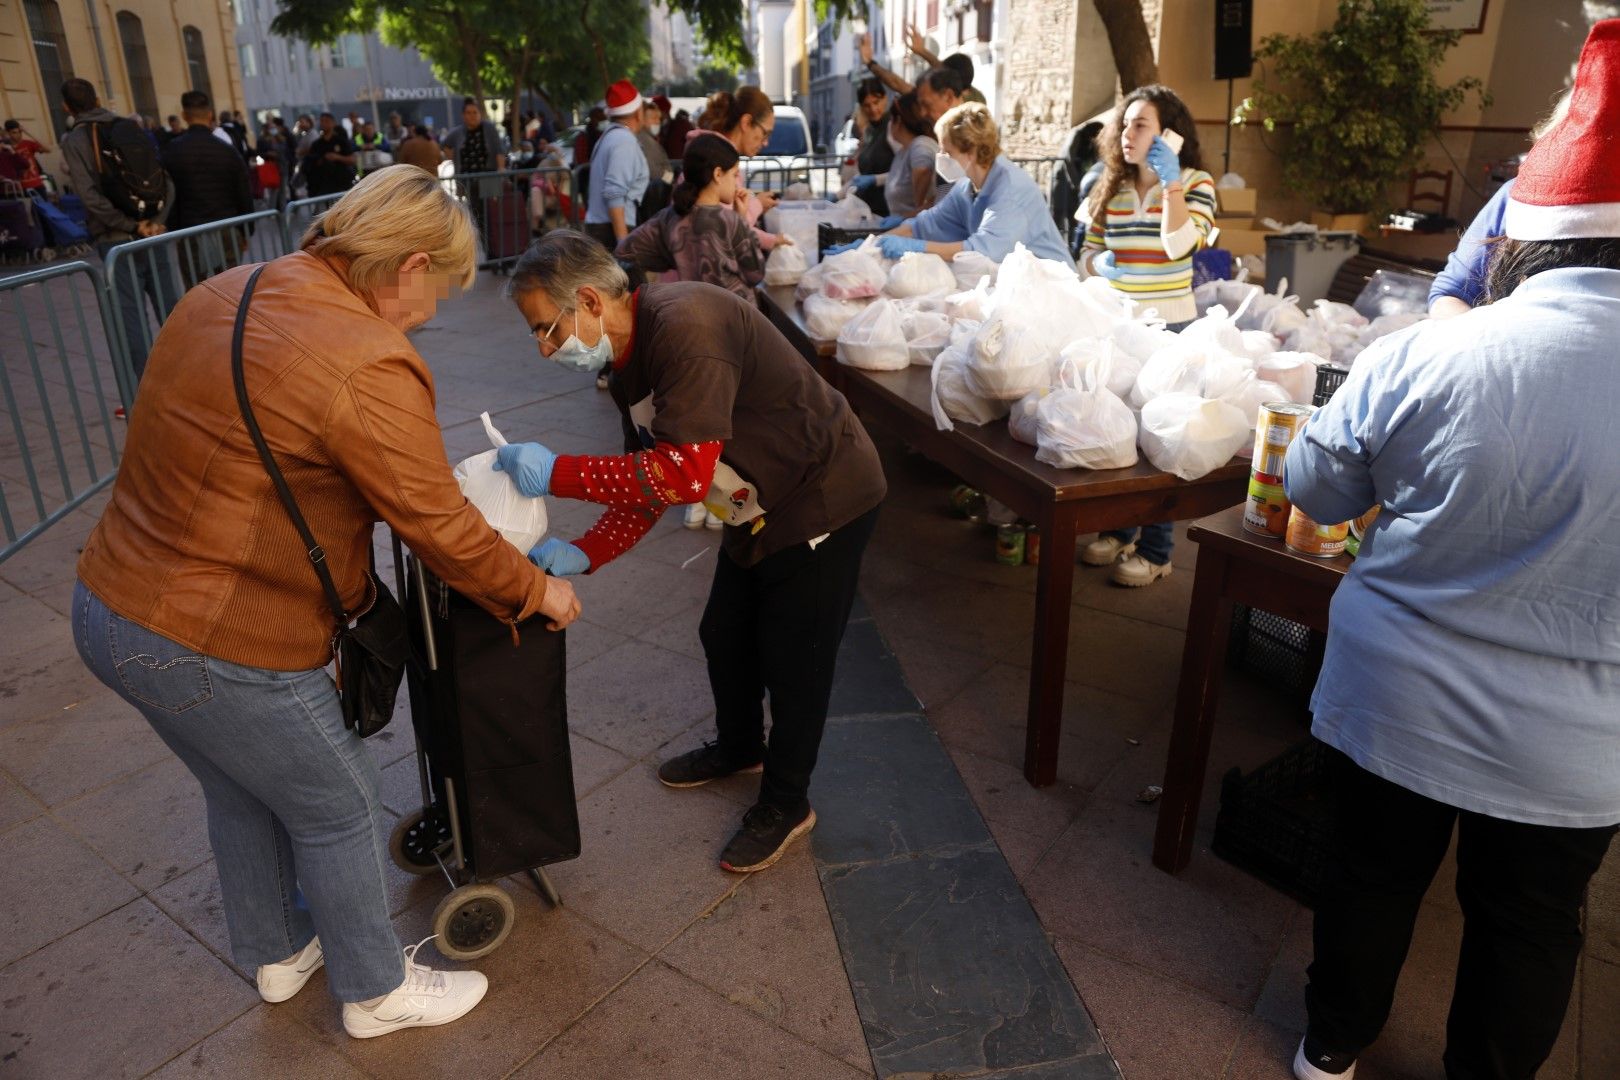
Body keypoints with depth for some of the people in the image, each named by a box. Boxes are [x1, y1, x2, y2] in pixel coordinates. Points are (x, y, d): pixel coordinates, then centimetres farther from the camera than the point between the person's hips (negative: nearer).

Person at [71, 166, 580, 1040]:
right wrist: (536, 591, -2)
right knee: (338, 811, 13)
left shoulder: (223, 294, 4)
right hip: (216, 649, -9)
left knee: (243, 791, 28)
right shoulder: (371, 368, -24)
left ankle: (277, 952, 52)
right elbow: (441, 530, -18)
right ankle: (376, 992, 35)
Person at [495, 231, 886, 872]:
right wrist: (583, 554, -9)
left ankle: (786, 805, 26)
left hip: (824, 498, -9)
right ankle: (740, 747, 48)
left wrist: (556, 474, -30)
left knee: (793, 661, 3)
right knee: (724, 637, 20)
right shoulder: (628, 362, 2)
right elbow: (648, 481, 5)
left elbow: (684, 474, -35)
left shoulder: (686, 326, -30)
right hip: (762, 508, 9)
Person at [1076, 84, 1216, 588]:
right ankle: (1118, 529, 27)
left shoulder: (1195, 183, -5)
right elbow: (1088, 250, 12)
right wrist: (1098, 263, -9)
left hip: (1169, 328, -5)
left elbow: (1179, 247, -20)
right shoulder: (1109, 186, 8)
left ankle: (1154, 551, 8)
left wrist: (1171, 184, -23)